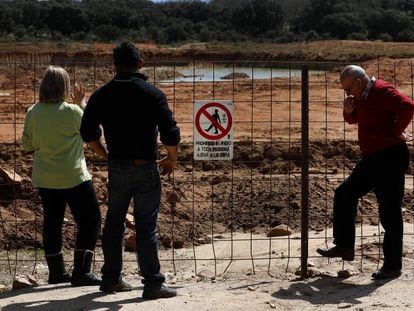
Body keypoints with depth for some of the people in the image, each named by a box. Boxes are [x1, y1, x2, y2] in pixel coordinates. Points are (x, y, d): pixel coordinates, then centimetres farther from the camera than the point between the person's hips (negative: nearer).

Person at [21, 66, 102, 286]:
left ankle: (56, 272, 23)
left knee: (52, 222, 15)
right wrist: (81, 103, 8)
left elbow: (27, 144, 6)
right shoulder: (71, 111, -16)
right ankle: (81, 272, -2)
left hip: (44, 179, 6)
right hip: (73, 177, -6)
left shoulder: (33, 112, -2)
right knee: (90, 220, 3)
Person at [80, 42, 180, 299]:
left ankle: (111, 279, 23)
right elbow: (170, 134, -12)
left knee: (114, 223, 16)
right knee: (146, 227, 0)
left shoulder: (102, 95, 3)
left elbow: (88, 133, 6)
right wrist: (172, 160, 5)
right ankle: (153, 284, 2)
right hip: (145, 167, -3)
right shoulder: (153, 94, -8)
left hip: (116, 168, 4)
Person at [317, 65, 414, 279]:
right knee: (344, 195, 11)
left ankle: (393, 265, 3)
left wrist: (395, 131, -20)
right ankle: (344, 246, 19)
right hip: (372, 157, 10)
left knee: (390, 213, -4)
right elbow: (354, 119, 25)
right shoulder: (362, 96, 11)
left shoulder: (382, 91, -17)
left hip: (391, 157, -10)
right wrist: (349, 111, 3)